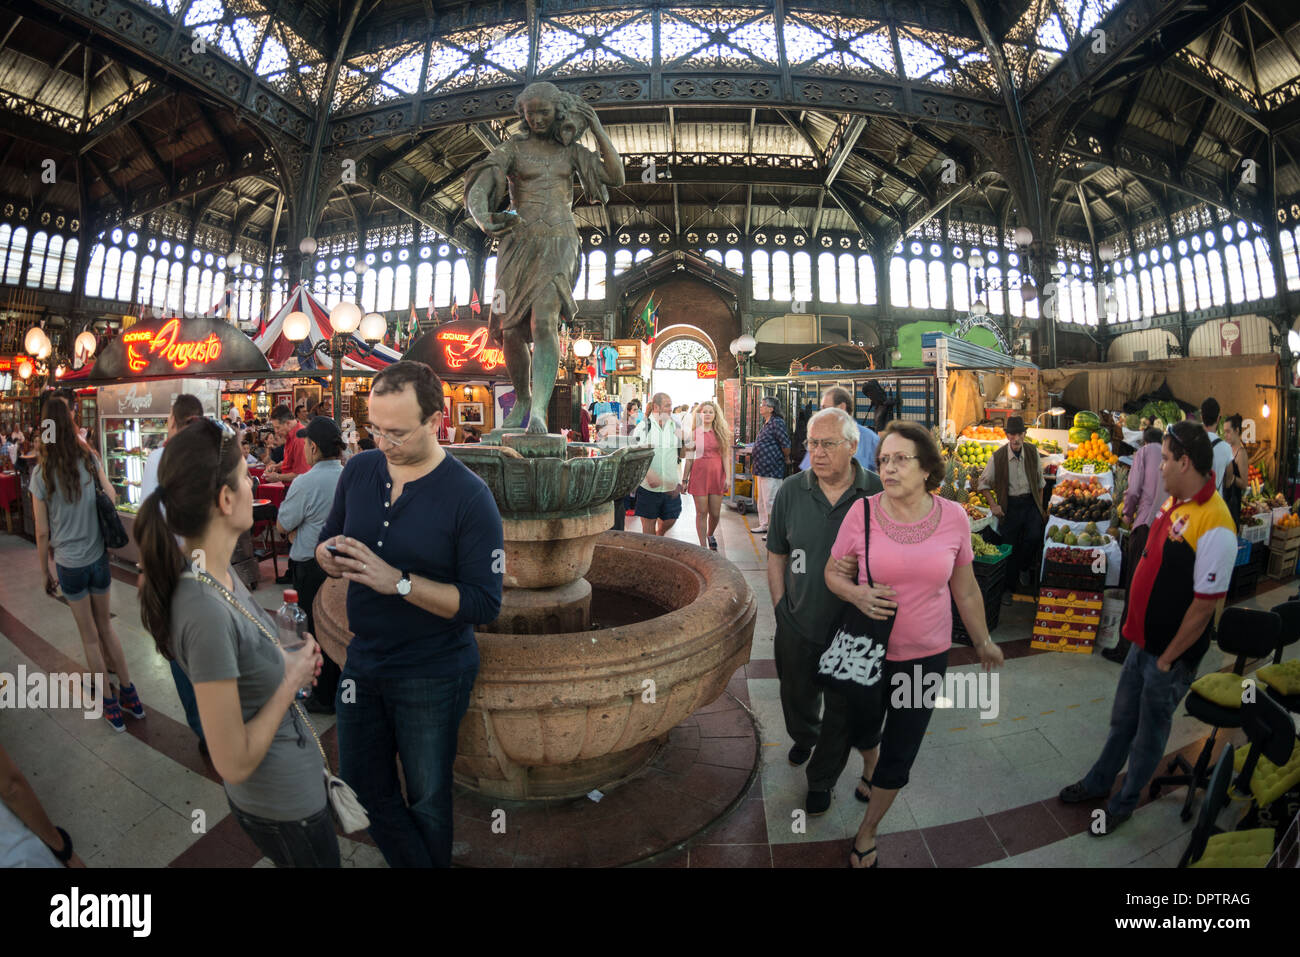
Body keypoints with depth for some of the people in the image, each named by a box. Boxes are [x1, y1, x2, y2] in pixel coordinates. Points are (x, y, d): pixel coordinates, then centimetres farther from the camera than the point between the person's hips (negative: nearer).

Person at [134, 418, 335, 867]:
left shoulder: (218, 572, -6)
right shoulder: (205, 612, -33)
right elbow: (233, 763, -26)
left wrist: (290, 660, -5)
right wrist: (292, 679, -17)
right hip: (283, 803, -8)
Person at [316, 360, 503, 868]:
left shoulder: (469, 497, -21)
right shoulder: (359, 470, -3)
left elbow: (484, 603, -23)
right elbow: (326, 541, 10)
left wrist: (397, 581, -29)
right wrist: (332, 556, -14)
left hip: (432, 675, -5)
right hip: (363, 661, 6)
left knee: (427, 801, 17)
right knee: (364, 788, 22)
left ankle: (433, 863, 46)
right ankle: (411, 861, 47)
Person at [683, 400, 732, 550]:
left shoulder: (721, 433, 5)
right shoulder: (694, 433, 3)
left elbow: (725, 456, 3)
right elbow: (689, 458, 4)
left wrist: (728, 477, -5)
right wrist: (684, 479, 3)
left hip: (717, 474, 1)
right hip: (699, 474, -1)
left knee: (715, 513, 5)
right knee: (701, 512, 0)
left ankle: (710, 534, 36)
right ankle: (703, 546, 10)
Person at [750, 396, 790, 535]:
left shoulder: (777, 422, -15)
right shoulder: (766, 424, 15)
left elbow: (786, 444, -20)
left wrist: (787, 459, -7)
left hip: (772, 468, -10)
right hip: (762, 468, 10)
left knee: (771, 500, -6)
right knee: (762, 499, 18)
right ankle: (764, 525, 29)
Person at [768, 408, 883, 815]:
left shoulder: (879, 492, -13)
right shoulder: (791, 491, -7)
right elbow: (776, 554, 3)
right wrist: (781, 607, 0)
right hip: (799, 624, 2)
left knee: (841, 711, 15)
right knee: (797, 696, 23)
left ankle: (822, 779, 39)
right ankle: (804, 736, 57)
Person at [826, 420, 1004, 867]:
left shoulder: (954, 518, -10)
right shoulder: (862, 512, -15)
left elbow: (964, 587, 4)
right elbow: (834, 573, -4)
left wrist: (983, 642, 14)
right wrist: (857, 594, -25)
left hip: (926, 655, 0)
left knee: (899, 754, 11)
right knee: (862, 729, 23)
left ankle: (867, 831, 37)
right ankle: (869, 767, 61)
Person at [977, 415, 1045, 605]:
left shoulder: (1032, 452, -1)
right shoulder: (998, 457, -8)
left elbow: (1040, 481, 10)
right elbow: (984, 482, 4)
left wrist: (1040, 508, 11)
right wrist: (993, 505, -3)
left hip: (1030, 502, 2)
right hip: (1010, 504, -1)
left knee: (1034, 537, -19)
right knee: (1010, 546, 2)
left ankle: (1024, 568, 11)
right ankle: (1009, 588, 16)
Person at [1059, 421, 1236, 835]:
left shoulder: (1214, 526, -27)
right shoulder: (1174, 501, 1)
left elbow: (1203, 606, -23)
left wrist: (1167, 659, -14)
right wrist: (1135, 624, 14)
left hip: (1169, 654, -7)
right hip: (1143, 639, 7)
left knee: (1150, 731, 14)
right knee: (1122, 719, 23)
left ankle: (1123, 805, 34)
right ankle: (1097, 783, 42)